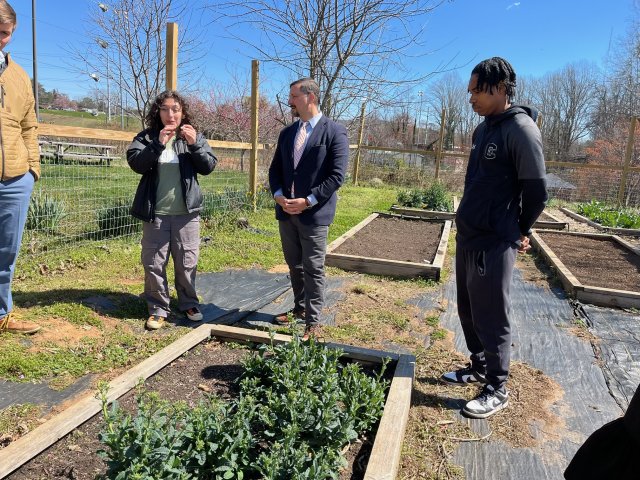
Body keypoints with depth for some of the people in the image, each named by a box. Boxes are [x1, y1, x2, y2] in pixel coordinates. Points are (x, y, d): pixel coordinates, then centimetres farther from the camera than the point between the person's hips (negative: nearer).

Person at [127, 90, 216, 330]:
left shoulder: (194, 136, 7)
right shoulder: (147, 137, 3)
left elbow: (209, 166, -1)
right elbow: (136, 163, -10)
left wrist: (195, 144, -16)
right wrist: (158, 144, -22)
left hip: (186, 212, 1)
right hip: (155, 212, 0)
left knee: (187, 262, 8)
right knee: (154, 263, 4)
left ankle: (189, 304, 25)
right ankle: (158, 309, 17)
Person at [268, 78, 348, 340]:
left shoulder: (335, 131, -6)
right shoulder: (287, 132, 12)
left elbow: (336, 175, -12)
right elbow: (275, 170, 13)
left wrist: (307, 201, -17)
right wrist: (279, 197, -5)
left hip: (314, 213, -6)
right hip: (286, 211, 6)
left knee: (313, 269, 1)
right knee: (294, 265, 16)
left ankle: (312, 320, 12)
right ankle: (300, 307, 34)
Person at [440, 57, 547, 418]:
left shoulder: (520, 130, -15)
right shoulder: (484, 128, 11)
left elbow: (537, 192, -12)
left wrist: (520, 232, 1)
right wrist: (468, 225, 14)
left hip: (493, 244, -8)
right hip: (467, 237, 9)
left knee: (491, 319, 3)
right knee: (469, 312, 18)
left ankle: (497, 390, 20)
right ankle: (479, 368, 37)